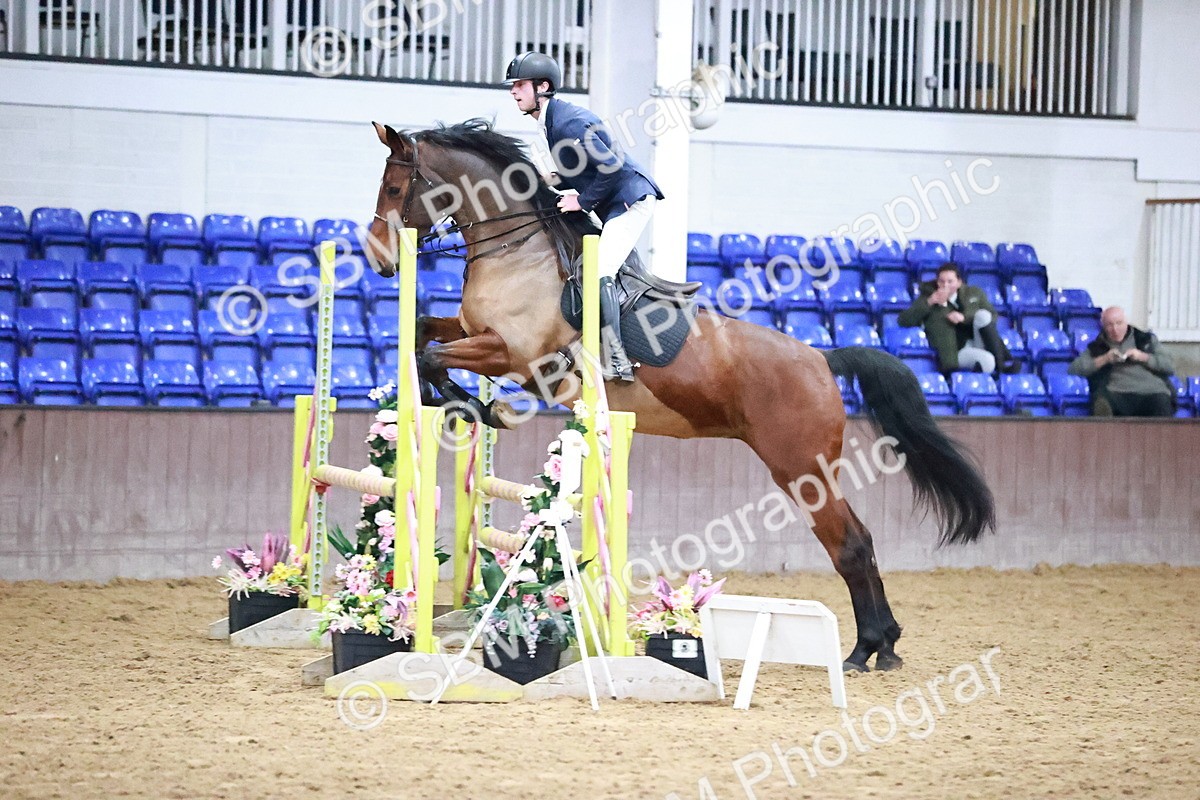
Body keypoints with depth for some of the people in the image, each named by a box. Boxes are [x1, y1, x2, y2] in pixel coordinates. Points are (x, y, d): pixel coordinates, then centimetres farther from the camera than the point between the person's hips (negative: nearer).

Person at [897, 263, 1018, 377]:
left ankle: (1003, 364, -24)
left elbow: (992, 316, 3)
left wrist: (964, 318, -13)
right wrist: (929, 303, -14)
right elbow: (903, 321, -2)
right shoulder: (928, 298, 7)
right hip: (958, 351, -4)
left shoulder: (974, 293, 13)